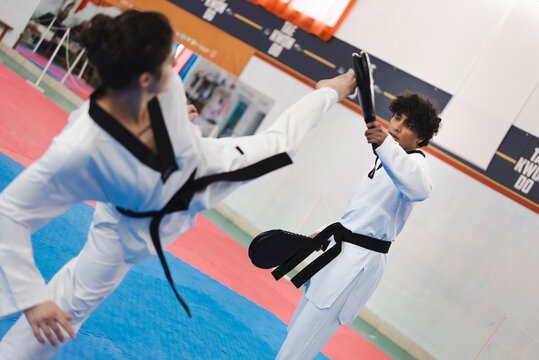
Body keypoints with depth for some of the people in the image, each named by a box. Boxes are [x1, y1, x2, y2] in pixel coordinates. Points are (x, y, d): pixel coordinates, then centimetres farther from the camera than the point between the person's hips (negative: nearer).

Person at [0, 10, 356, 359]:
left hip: (197, 168, 4)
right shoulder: (79, 149, -45)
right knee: (71, 302, 7)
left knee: (276, 143, 20)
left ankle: (328, 92, 51)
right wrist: (32, 297, -35)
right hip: (135, 225, -4)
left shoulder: (168, 87, -32)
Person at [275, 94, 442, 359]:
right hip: (342, 253, 10)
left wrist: (385, 143, -52)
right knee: (298, 334, 20)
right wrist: (327, 233, 22)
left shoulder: (412, 164, -13)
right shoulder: (387, 162, 17)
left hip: (357, 264, -10)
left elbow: (420, 188, -40)